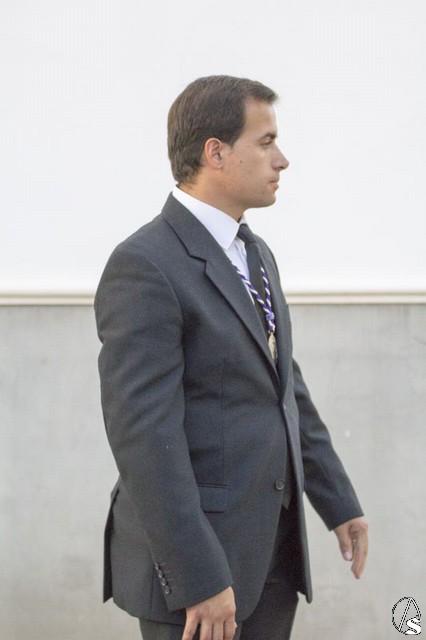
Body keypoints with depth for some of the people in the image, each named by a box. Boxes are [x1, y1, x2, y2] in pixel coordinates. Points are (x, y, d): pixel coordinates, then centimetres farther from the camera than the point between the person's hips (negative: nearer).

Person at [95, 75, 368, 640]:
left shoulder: (255, 255, 14)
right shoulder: (145, 266, -16)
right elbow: (144, 434, -21)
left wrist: (340, 503, 19)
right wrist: (197, 578, -24)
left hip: (274, 546, 8)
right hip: (195, 554, -8)